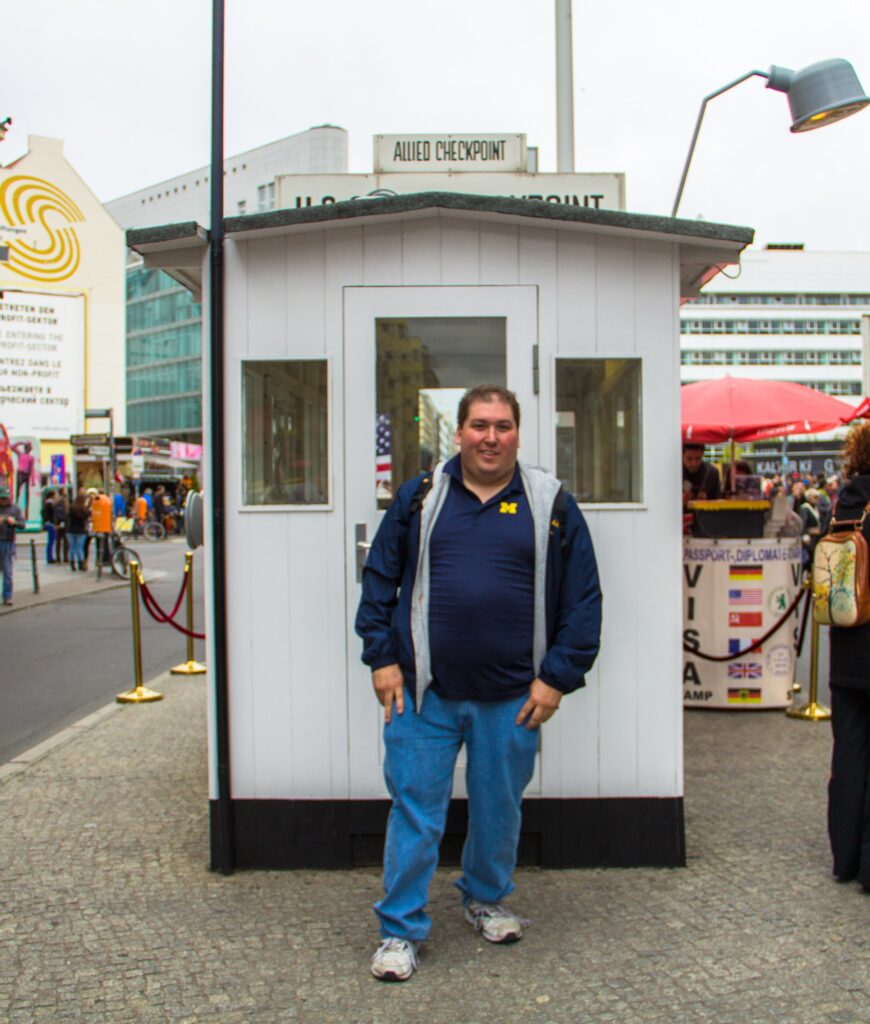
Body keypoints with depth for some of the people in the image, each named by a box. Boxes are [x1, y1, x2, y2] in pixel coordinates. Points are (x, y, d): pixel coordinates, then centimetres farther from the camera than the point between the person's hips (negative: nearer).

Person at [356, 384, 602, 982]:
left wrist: (557, 678, -3)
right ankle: (401, 929, 22)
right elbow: (380, 580, 8)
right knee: (415, 811, 5)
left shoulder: (551, 505, 2)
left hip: (513, 697, 1)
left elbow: (583, 601, 3)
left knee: (499, 810, 17)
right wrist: (382, 658, 1)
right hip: (425, 692, 0)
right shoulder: (420, 497, 4)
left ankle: (487, 901, 41)